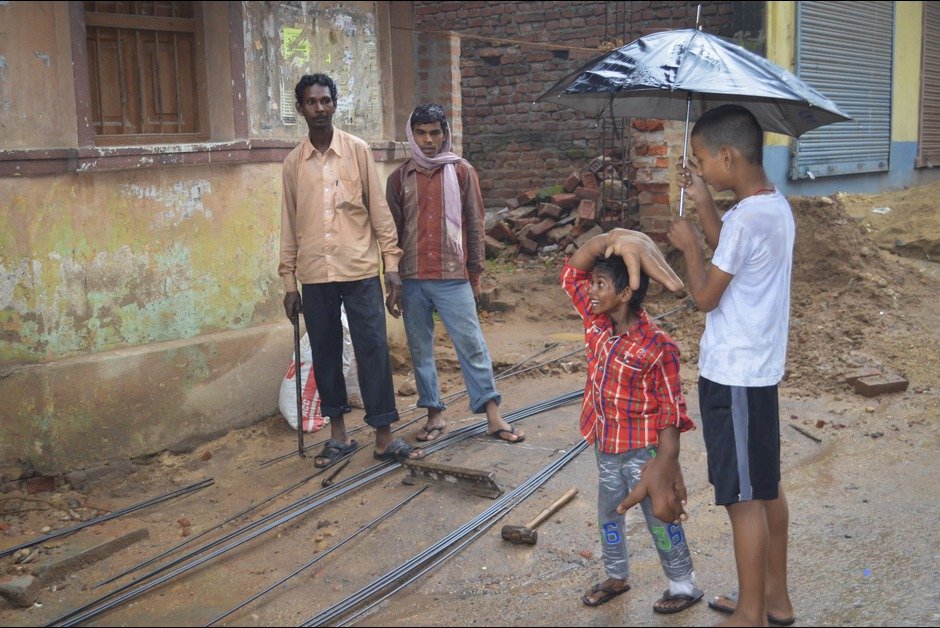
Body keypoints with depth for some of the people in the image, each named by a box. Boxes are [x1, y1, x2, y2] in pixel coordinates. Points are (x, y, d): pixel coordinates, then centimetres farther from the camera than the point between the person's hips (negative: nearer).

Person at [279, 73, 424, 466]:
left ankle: (384, 438, 3)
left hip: (360, 270, -2)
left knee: (374, 350, -3)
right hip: (315, 276, 2)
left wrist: (391, 262, -4)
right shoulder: (293, 162, 8)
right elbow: (289, 223, 10)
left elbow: (378, 208, 1)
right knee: (325, 354, 7)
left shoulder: (357, 150, 2)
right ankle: (338, 435, 19)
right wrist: (289, 281, 7)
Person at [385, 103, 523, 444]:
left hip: (453, 277, -2)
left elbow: (474, 225, 5)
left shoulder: (462, 171, 3)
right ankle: (435, 414, 18)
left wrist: (475, 274, 4)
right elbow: (392, 232, 10)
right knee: (420, 349, 7)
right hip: (411, 279, 2)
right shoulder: (399, 178, 7)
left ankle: (493, 416, 3)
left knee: (472, 345, -2)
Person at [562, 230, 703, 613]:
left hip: (643, 450, -7)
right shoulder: (596, 322, -5)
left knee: (660, 519, 8)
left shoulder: (657, 346, -24)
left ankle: (684, 586, 27)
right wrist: (605, 239, -17)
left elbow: (671, 408, -18)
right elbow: (571, 273, -1)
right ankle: (616, 577, 42)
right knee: (608, 514, 21)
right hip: (606, 445, 7)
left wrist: (668, 461, -18)